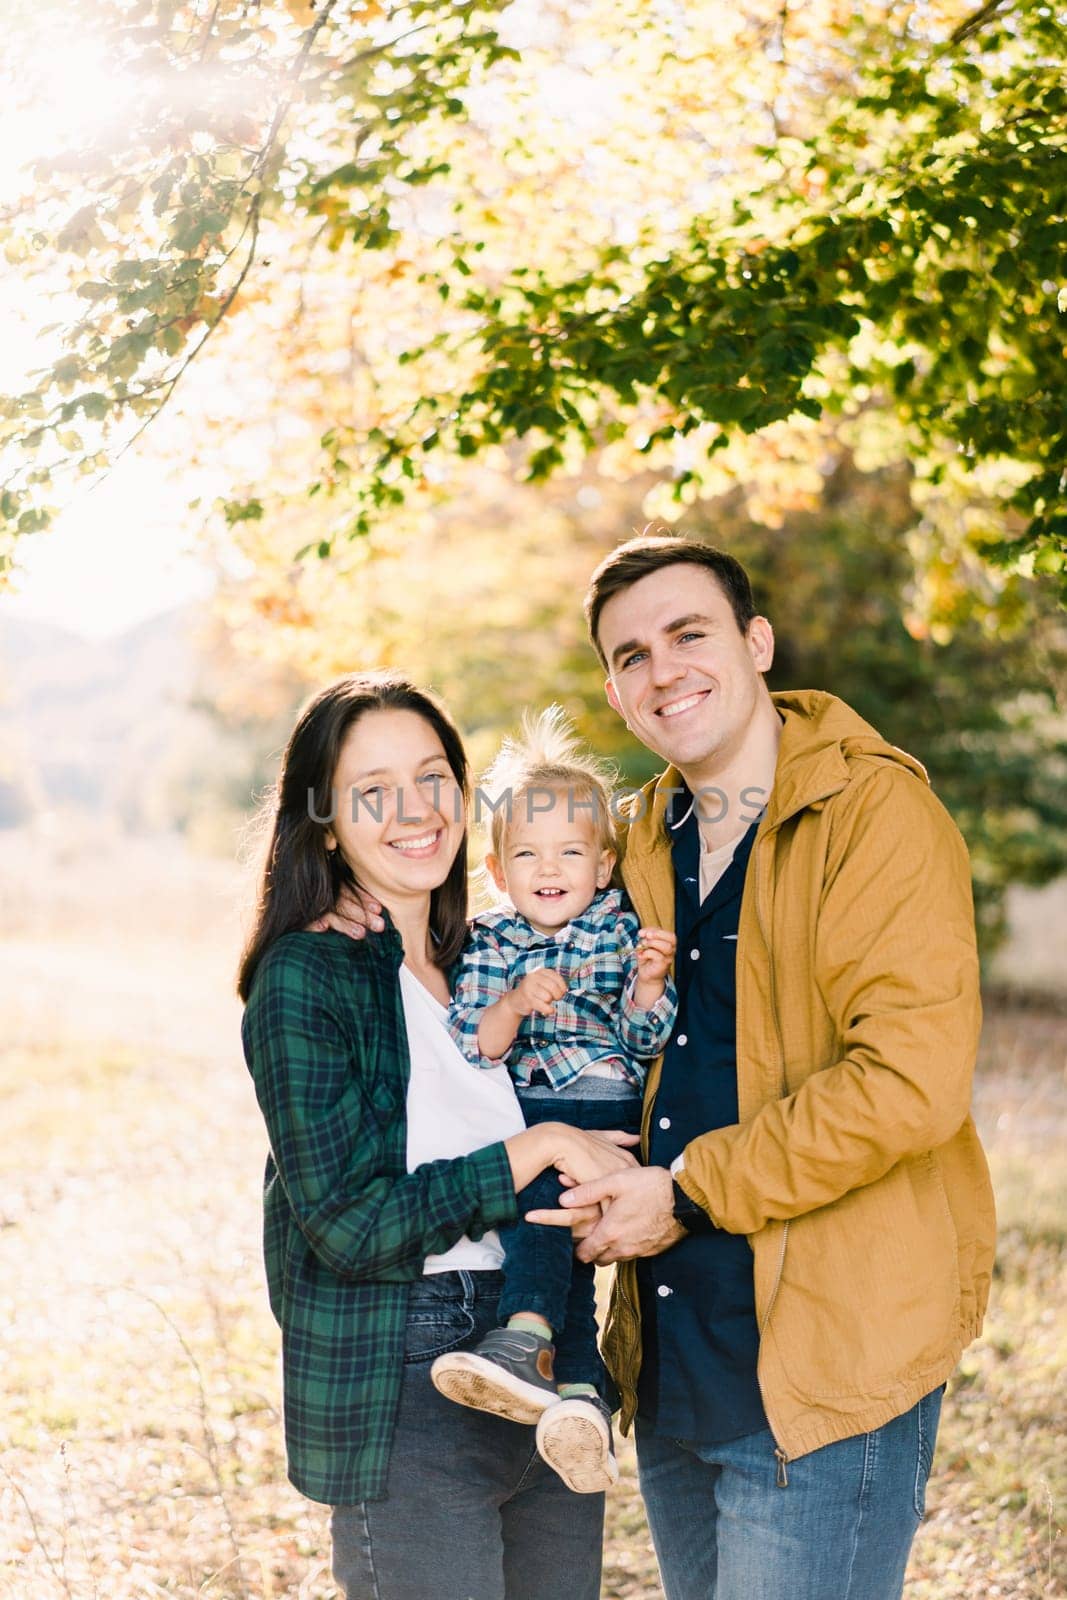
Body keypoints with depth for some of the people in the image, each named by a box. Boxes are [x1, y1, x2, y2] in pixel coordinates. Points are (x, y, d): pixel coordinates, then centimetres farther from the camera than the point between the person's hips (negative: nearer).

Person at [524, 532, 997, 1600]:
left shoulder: (877, 811, -12)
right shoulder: (643, 840, 11)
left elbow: (912, 1080, -22)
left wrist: (688, 1192, -16)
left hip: (826, 1360, -7)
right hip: (673, 1358, 7)